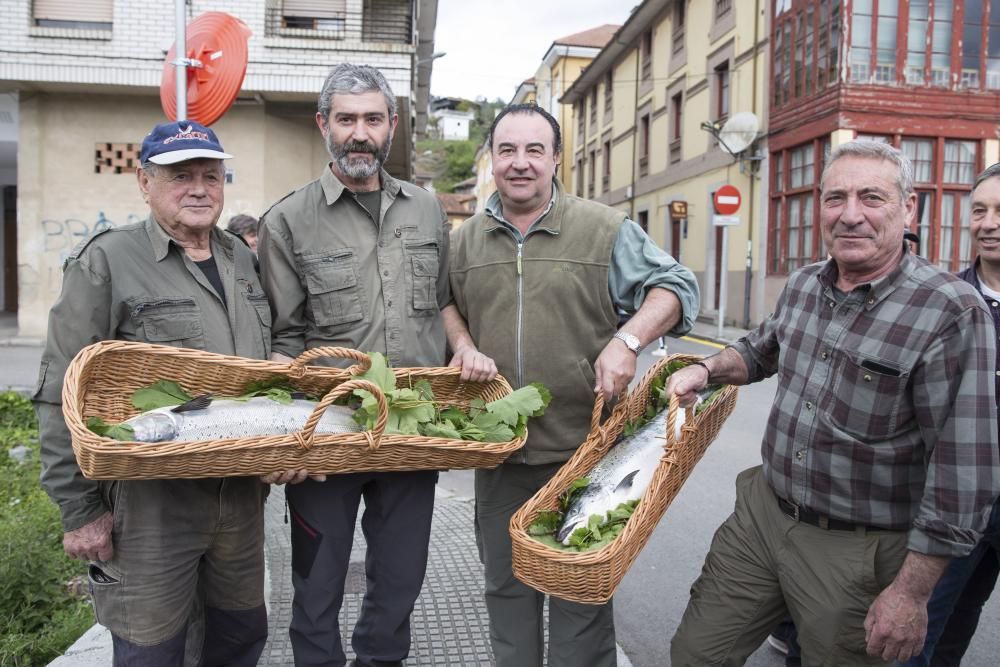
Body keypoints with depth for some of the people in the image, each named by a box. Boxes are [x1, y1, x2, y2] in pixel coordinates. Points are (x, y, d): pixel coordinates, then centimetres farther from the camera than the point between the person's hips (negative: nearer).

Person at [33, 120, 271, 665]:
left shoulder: (242, 258, 10)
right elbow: (63, 398, -10)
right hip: (151, 499, -5)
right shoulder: (105, 261, -8)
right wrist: (79, 509, -11)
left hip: (241, 493, 6)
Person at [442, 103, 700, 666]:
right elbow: (444, 304, 22)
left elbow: (676, 286, -2)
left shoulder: (606, 229, -3)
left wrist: (627, 340, -19)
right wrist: (464, 345, 0)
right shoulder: (466, 240, 9)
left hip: (583, 450, -3)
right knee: (506, 587, 18)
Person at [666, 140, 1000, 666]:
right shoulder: (802, 285, 2)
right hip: (761, 512, 6)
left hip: (857, 553, -5)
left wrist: (911, 592, -17)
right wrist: (707, 370, 3)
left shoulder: (951, 312, -18)